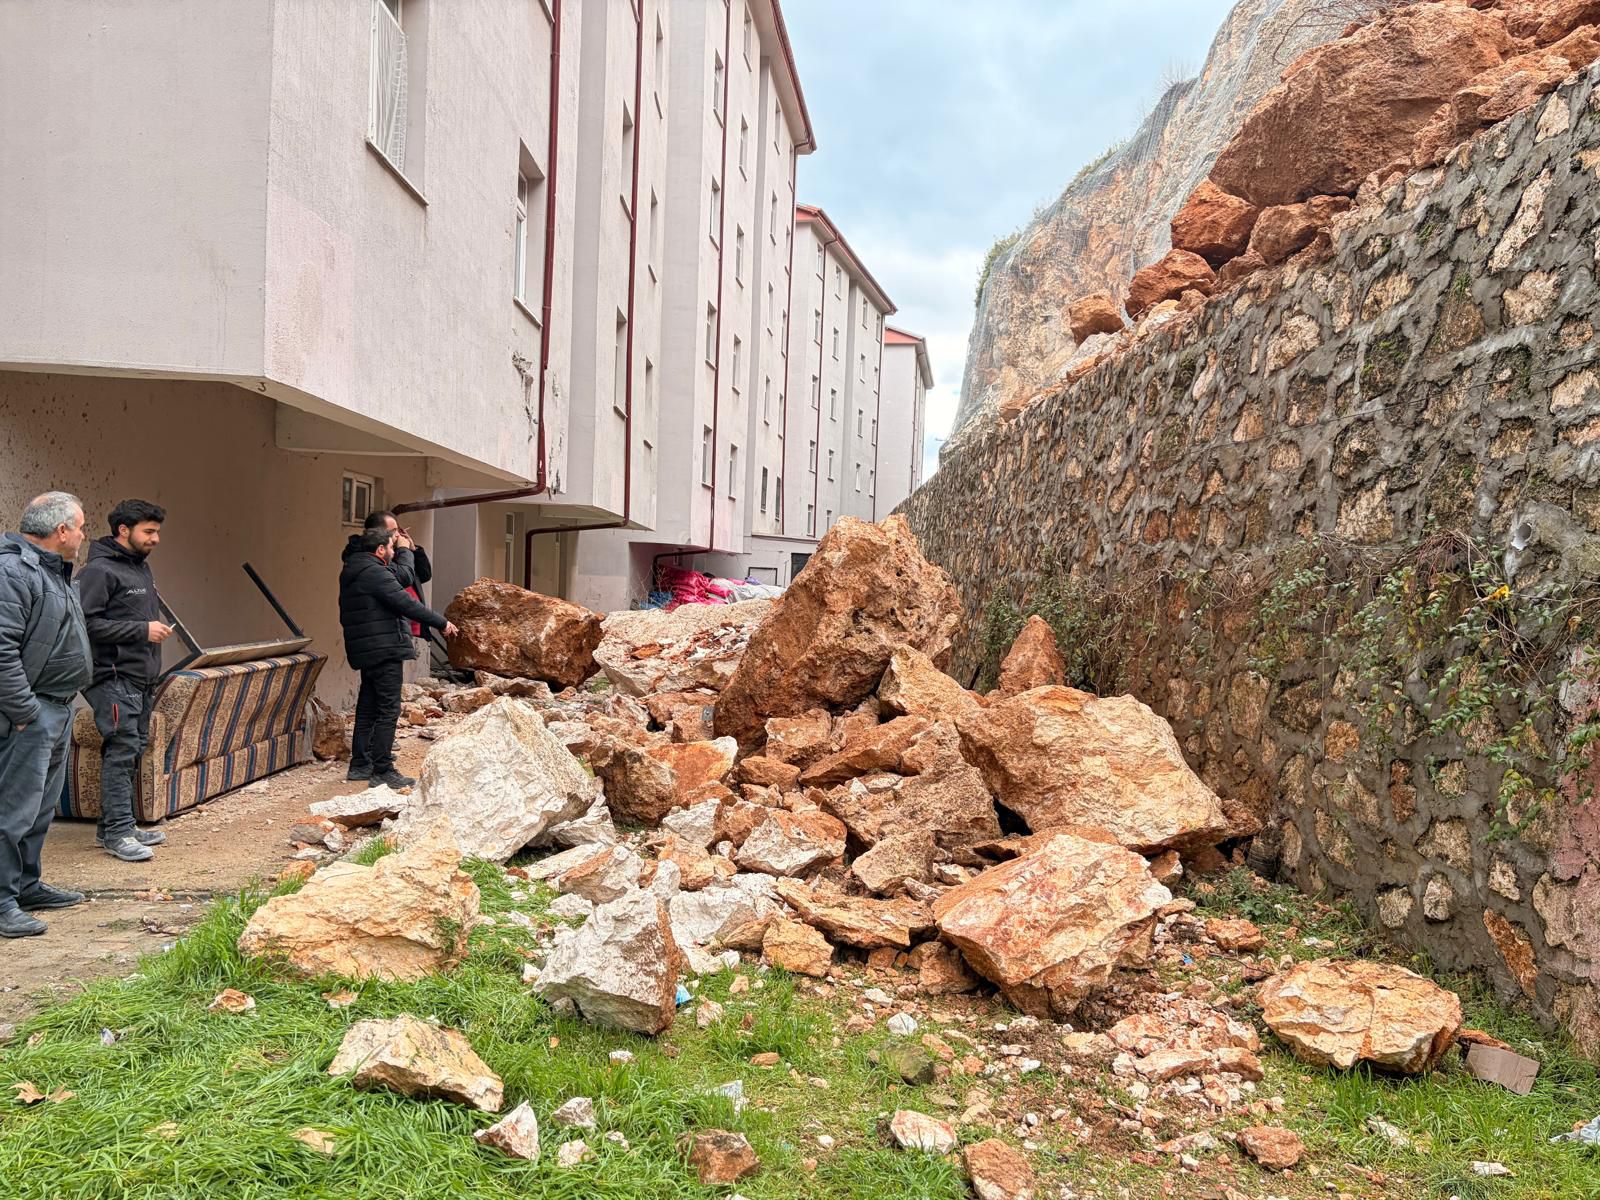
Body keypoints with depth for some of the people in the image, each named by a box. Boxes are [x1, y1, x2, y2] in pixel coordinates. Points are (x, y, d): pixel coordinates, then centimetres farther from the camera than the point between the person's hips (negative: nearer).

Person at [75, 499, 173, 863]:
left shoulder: (142, 567, 18)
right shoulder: (99, 570, -12)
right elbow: (88, 622, -20)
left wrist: (157, 628, 13)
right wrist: (142, 630, -19)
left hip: (141, 678, 10)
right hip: (113, 677, -9)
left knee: (134, 749, 11)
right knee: (121, 750, -11)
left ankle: (115, 826, 20)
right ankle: (117, 832, -8)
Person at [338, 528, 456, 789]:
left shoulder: (351, 573, 16)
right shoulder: (375, 573, -16)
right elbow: (407, 604, -20)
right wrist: (442, 623, -15)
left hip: (366, 653, 10)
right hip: (385, 651, -10)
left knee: (367, 708, 17)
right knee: (388, 710, -7)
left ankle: (360, 765, 24)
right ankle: (382, 771, -5)